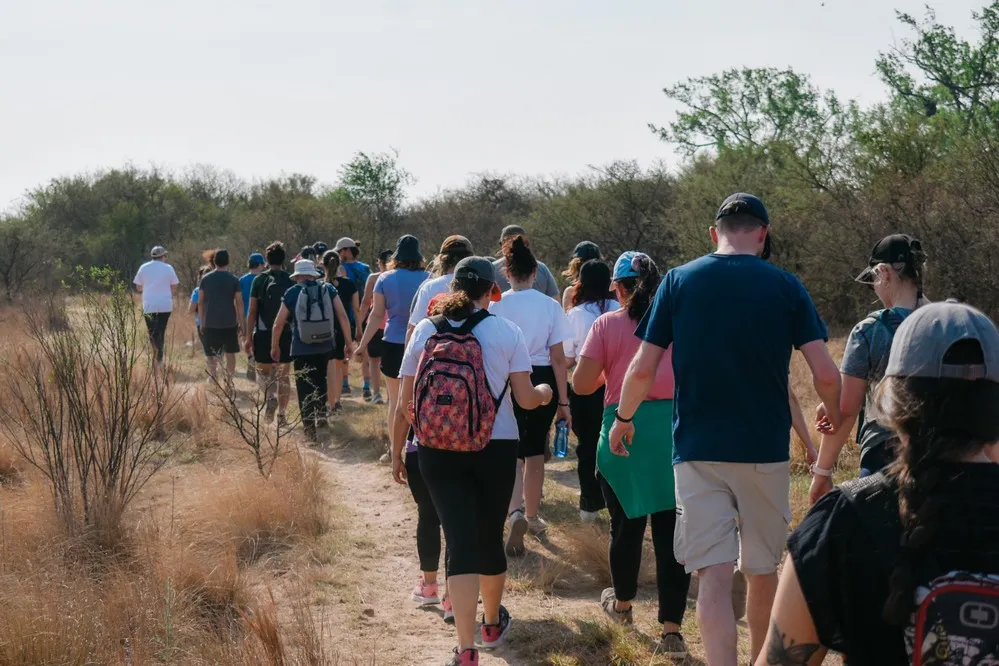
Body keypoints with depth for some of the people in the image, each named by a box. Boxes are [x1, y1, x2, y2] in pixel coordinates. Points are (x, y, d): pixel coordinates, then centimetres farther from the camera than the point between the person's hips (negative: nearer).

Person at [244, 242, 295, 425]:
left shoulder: (259, 280, -4)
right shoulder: (291, 281, 1)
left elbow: (252, 311, -5)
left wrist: (249, 337, 0)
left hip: (264, 334, -2)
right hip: (286, 334, 2)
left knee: (263, 371, 13)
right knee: (284, 375, 10)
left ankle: (271, 397, -15)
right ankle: (282, 415, 11)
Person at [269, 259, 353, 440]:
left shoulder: (292, 293, -2)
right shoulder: (328, 289, 2)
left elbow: (278, 324, 2)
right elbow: (342, 315, -4)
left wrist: (274, 347, 15)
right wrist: (349, 341, 3)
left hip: (302, 349, -2)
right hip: (325, 346, 2)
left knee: (305, 388, 6)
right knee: (320, 380, 26)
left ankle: (309, 427, 3)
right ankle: (321, 412, 11)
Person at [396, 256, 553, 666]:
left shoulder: (426, 331, 1)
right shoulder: (506, 332, -3)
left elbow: (406, 402, 1)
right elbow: (526, 399, -4)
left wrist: (396, 450, 13)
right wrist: (544, 392, 18)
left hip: (439, 450, 0)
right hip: (496, 448, 0)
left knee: (461, 542, -3)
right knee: (490, 537, 17)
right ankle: (492, 624, 39)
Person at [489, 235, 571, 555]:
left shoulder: (496, 306, -8)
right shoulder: (550, 306, -6)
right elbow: (558, 358, -5)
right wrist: (563, 402, 2)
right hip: (542, 382, 1)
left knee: (513, 453, 4)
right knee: (536, 452, 16)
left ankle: (516, 513, -19)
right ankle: (532, 516, 29)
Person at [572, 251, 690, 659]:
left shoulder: (607, 324, -2)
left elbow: (581, 384, -5)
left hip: (624, 428, -1)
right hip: (673, 426, 1)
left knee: (627, 522, 17)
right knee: (671, 526, 1)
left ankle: (622, 603, 38)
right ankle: (671, 628, -2)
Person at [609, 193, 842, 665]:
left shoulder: (679, 281, 0)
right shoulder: (786, 287, -1)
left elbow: (642, 369, -3)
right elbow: (825, 374, -6)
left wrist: (623, 418, 15)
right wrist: (833, 413, 16)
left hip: (697, 449, -1)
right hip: (766, 449, 1)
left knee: (714, 575, -3)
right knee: (763, 569, 17)